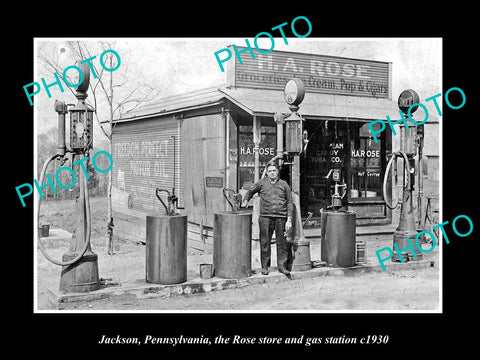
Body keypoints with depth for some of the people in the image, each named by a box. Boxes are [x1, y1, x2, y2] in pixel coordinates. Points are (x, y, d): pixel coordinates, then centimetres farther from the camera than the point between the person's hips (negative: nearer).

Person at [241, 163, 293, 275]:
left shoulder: (284, 185, 9)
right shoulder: (261, 183, 8)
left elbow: (289, 203, 8)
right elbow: (250, 192, 23)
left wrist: (289, 220, 2)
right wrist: (245, 201, 5)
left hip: (281, 217, 1)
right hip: (265, 217, 0)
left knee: (282, 243, 4)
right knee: (265, 243, 3)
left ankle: (282, 266, 14)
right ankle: (265, 266, 13)